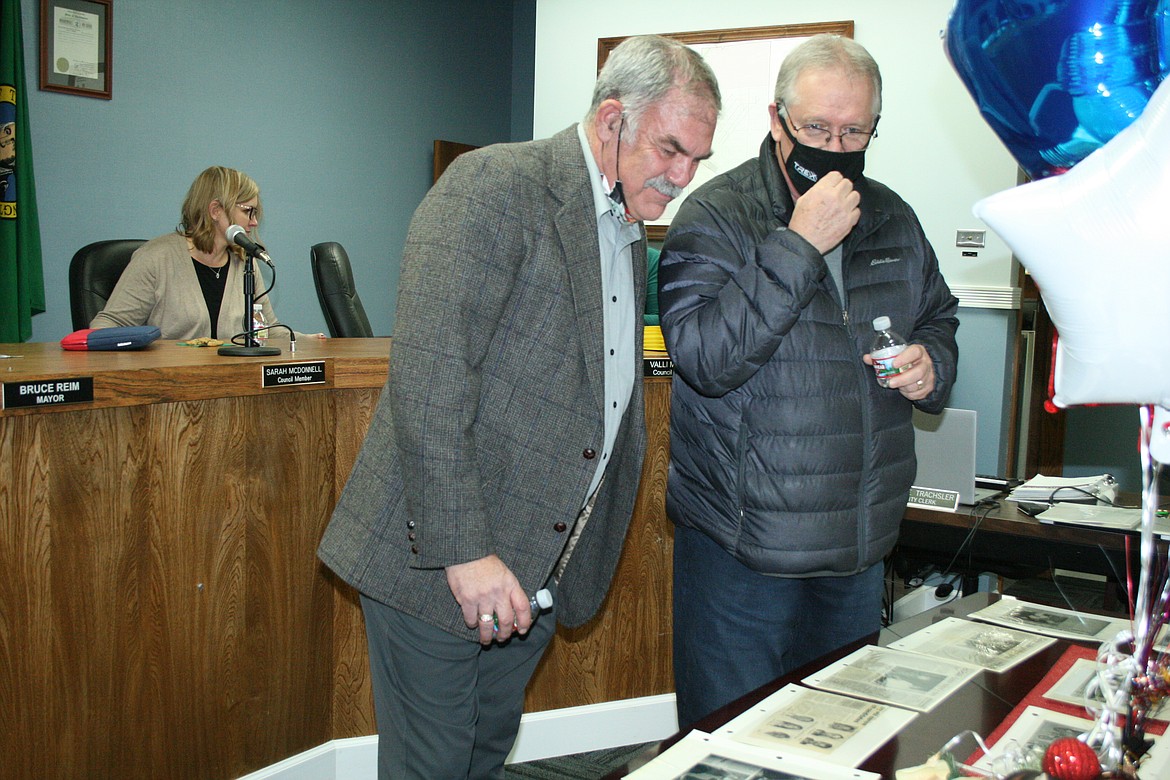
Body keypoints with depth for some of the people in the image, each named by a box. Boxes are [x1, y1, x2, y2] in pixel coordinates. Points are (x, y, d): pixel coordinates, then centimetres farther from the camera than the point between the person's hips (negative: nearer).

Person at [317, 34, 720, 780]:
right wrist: (464, 549, -24)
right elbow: (426, 375, -22)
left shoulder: (630, 232, 13)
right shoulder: (495, 186, -14)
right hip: (438, 558, -7)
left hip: (539, 570, 8)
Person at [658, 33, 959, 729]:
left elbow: (938, 320, 23)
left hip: (862, 545, 6)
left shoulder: (893, 219, 8)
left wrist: (932, 364, -1)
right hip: (742, 545, -5)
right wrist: (799, 246, -27)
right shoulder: (714, 216, -11)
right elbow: (703, 357, -24)